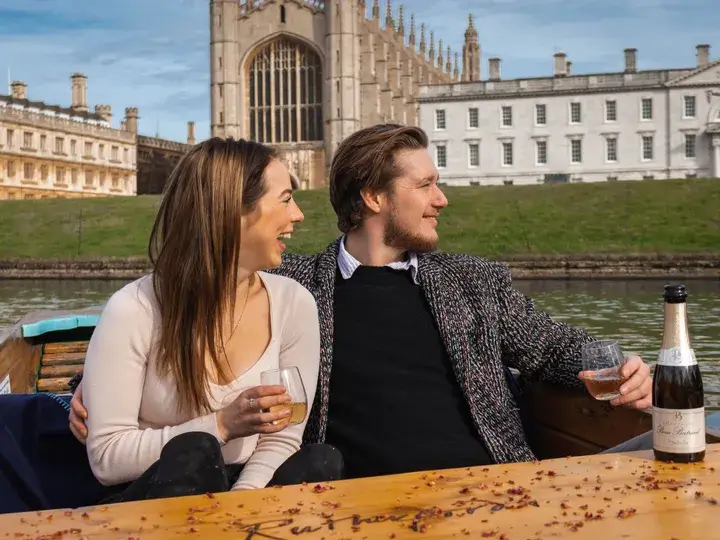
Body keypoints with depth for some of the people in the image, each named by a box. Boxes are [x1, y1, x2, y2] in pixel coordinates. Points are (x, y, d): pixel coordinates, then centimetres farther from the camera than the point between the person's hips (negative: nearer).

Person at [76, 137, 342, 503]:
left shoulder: (294, 303, -5)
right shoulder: (134, 310, -16)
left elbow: (280, 441, -3)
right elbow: (105, 458, -14)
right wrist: (220, 426, -24)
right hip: (149, 506, -3)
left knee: (321, 463, -26)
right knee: (192, 455, -34)